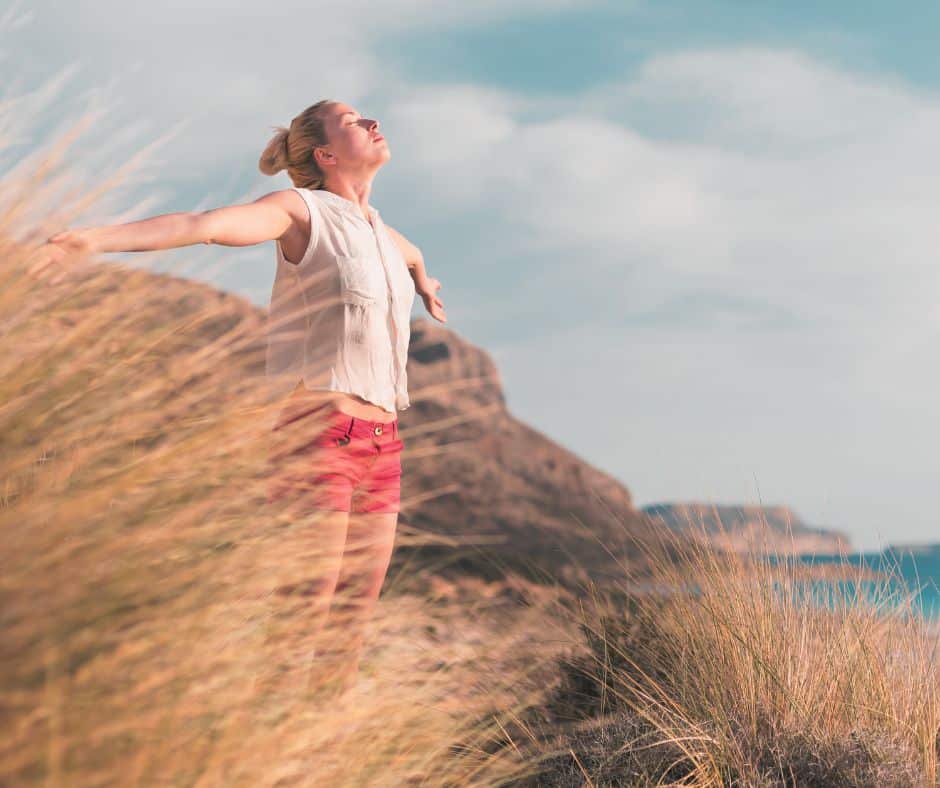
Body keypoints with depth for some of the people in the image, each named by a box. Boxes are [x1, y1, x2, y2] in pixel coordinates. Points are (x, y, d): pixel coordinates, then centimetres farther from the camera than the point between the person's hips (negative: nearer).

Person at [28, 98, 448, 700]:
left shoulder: (384, 234, 20)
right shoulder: (302, 211, -2)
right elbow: (204, 225, -20)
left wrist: (426, 286, 69)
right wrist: (99, 238, -35)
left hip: (380, 443, 7)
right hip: (317, 429, -7)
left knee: (355, 617, 5)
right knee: (303, 614, -12)